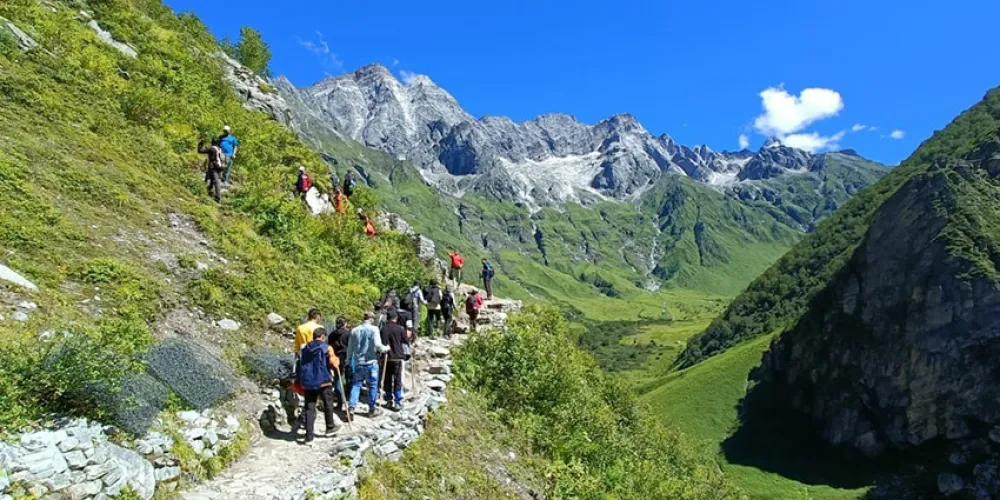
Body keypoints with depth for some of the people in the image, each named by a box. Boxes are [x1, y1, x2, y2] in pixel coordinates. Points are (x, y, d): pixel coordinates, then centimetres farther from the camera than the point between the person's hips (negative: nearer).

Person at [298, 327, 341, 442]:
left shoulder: (304, 348, 12)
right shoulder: (327, 348, -4)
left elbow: (301, 364, 14)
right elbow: (333, 363, -14)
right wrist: (337, 364, 9)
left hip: (307, 382, 4)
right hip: (323, 381, -4)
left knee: (309, 408, 6)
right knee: (328, 404, 16)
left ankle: (309, 436, 2)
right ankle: (330, 427, 30)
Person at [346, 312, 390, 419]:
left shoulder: (354, 331, 7)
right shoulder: (373, 329, -7)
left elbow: (350, 348, 13)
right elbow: (377, 345, -16)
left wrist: (349, 361, 23)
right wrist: (385, 348, 3)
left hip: (358, 363, 4)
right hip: (370, 362, -4)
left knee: (356, 385, 10)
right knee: (372, 386, 8)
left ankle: (351, 407, -1)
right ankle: (372, 409, 15)